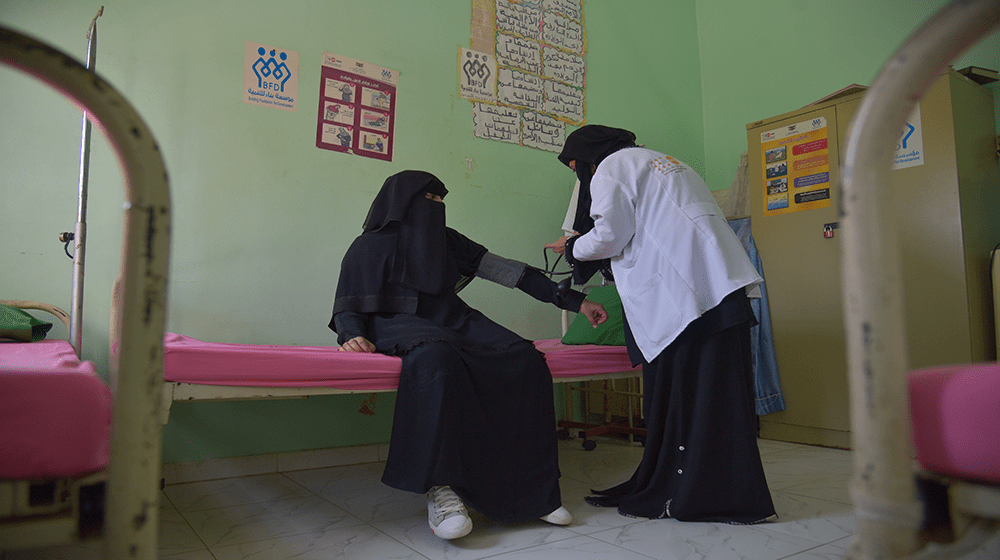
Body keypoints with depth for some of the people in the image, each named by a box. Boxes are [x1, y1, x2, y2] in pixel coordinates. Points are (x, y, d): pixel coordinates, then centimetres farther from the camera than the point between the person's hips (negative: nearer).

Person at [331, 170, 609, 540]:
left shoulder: (445, 240, 15)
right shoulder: (371, 246, 4)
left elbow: (507, 271, 9)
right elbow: (347, 308, 0)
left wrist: (574, 301, 4)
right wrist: (352, 336, -27)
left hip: (451, 323, 5)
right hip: (400, 325, -5)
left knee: (526, 359, -21)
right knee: (437, 358, -41)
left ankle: (532, 488, -17)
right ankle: (440, 488, -34)